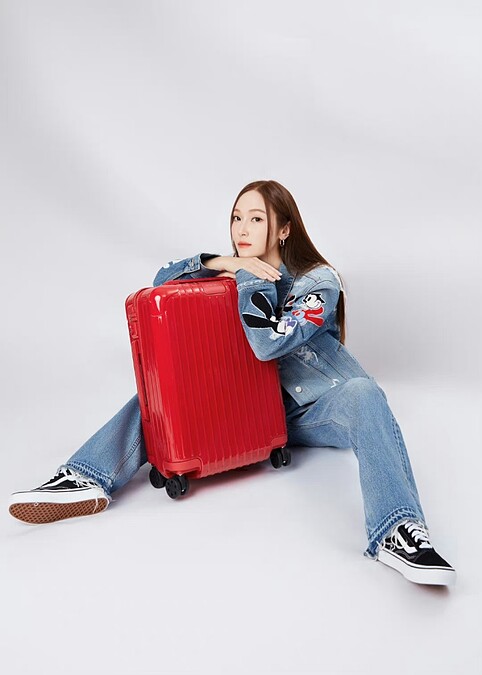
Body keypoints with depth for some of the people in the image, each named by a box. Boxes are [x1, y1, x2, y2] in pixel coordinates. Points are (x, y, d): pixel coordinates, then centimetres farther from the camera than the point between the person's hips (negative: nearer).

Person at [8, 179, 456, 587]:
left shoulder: (318, 282, -11)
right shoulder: (239, 273, 4)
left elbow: (268, 343, -28)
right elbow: (163, 282, -2)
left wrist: (249, 278, -18)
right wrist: (219, 263, -17)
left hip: (313, 411, -4)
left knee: (362, 393, -36)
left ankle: (397, 534, -46)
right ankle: (87, 479, -19)